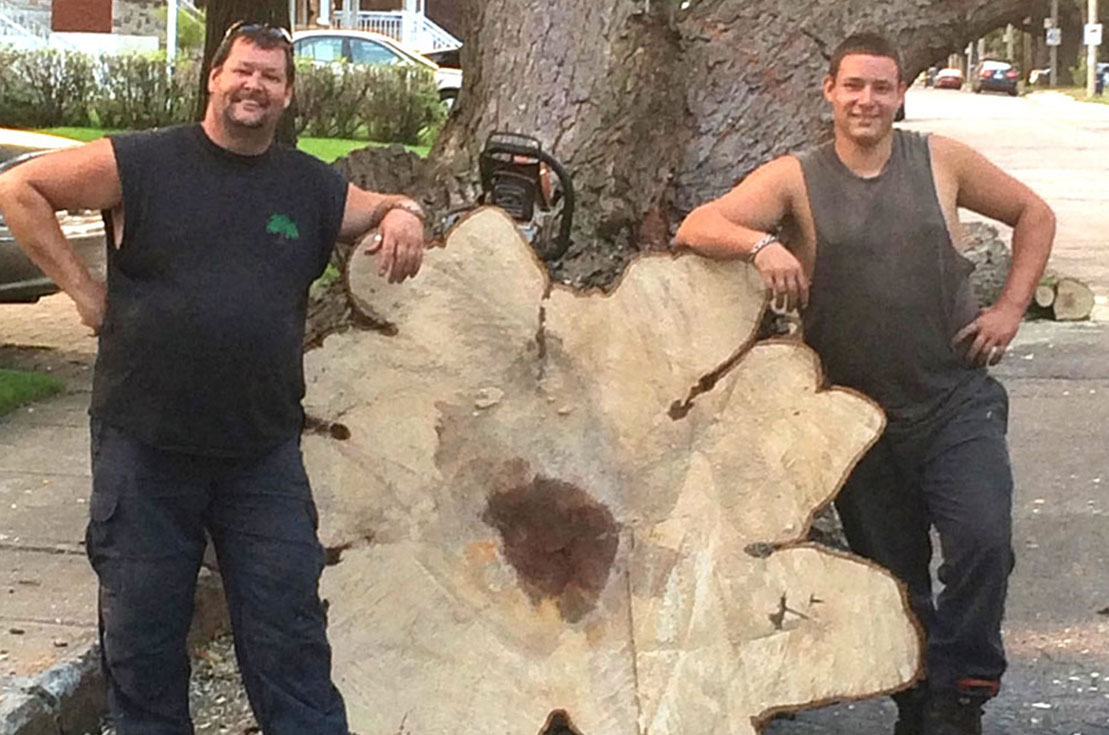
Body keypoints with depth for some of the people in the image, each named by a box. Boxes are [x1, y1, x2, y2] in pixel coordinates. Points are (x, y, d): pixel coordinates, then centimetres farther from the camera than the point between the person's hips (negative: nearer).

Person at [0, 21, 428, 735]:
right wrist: (81, 286, -4)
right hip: (144, 452, -1)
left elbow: (382, 212, 22)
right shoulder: (142, 162, -2)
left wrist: (404, 211, -3)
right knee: (142, 635, 10)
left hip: (265, 455, 2)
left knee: (290, 634, 4)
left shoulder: (312, 187, 7)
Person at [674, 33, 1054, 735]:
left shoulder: (940, 161, 5)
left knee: (982, 542, -19)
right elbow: (696, 228, -11)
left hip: (956, 399, 0)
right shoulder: (795, 178, 0)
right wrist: (761, 243, -31)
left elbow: (1034, 214, 17)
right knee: (893, 572, 11)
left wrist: (1011, 308, 5)